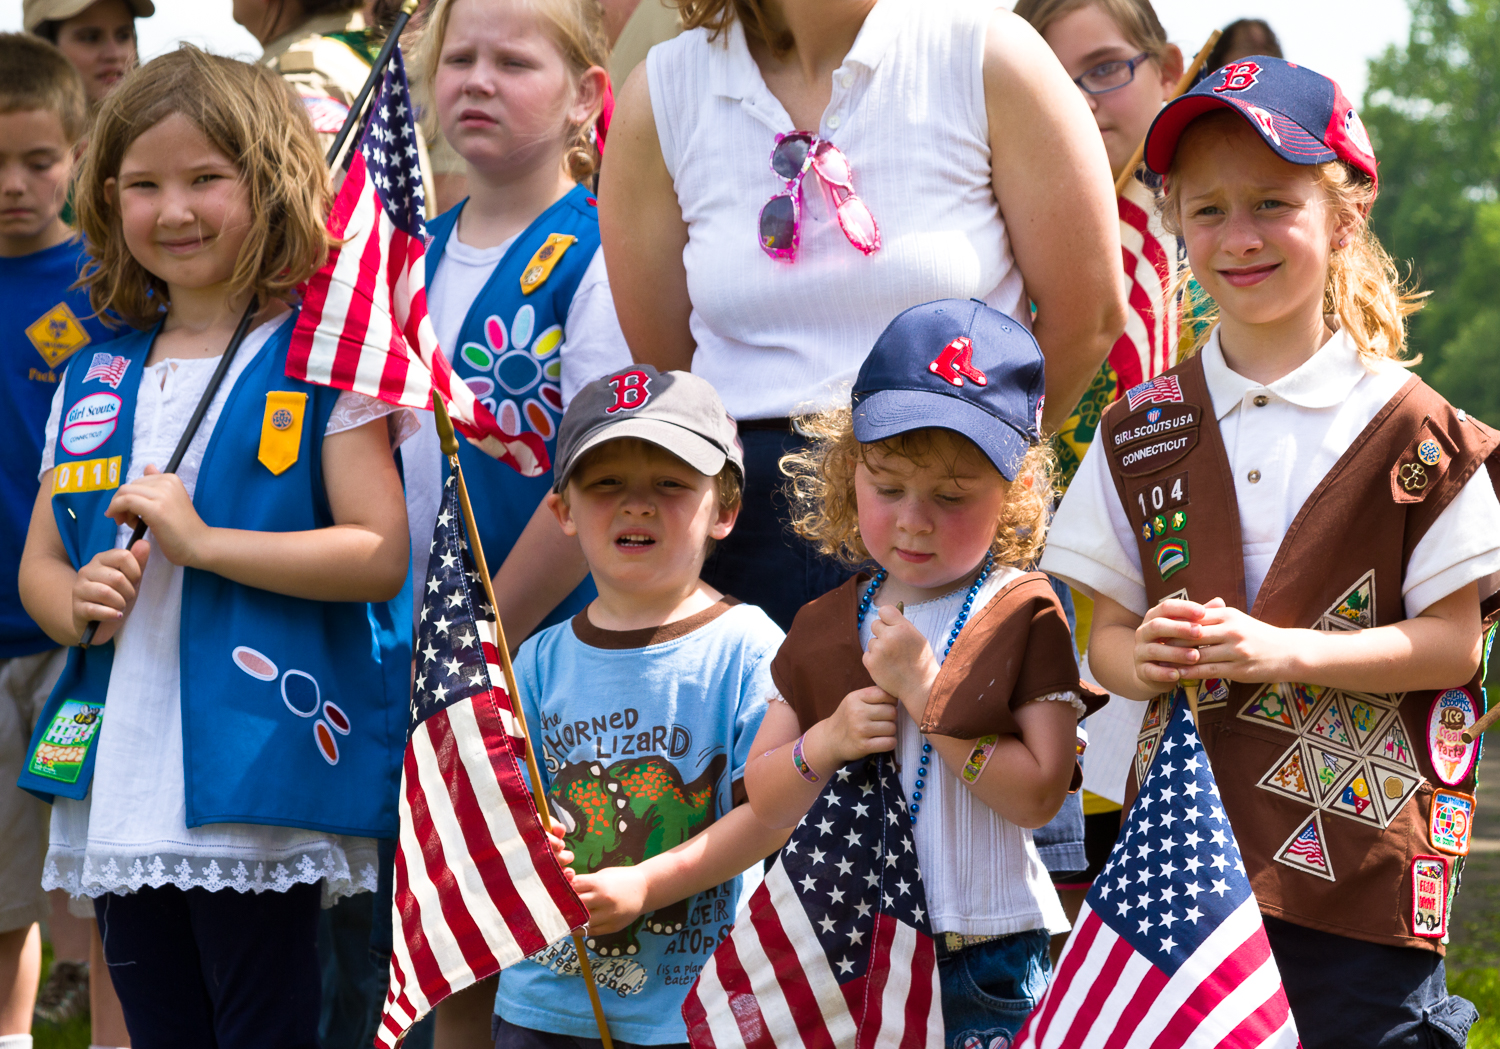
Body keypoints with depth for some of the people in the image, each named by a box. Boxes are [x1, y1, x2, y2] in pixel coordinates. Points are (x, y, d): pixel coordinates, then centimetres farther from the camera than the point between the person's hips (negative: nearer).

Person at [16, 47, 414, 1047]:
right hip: (118, 796, 6)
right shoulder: (96, 382, 15)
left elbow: (379, 554, -10)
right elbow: (39, 559, 21)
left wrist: (201, 541, -16)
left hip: (257, 788, -6)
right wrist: (76, 604, -3)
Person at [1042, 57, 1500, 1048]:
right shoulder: (1140, 432, 9)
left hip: (1360, 850, -3)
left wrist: (1280, 650, -16)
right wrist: (1139, 656, -12)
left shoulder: (1411, 432, -2)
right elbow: (1107, 635, 11)